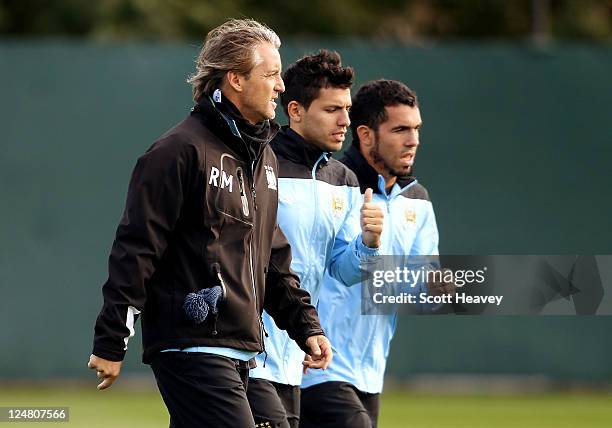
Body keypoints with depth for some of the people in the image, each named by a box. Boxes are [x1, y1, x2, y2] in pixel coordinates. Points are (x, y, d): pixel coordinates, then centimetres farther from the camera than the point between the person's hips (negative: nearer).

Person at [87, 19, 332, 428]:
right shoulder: (182, 150, -10)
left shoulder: (264, 156, 18)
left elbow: (273, 258, 25)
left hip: (242, 353, 9)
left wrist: (306, 327, 15)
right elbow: (136, 250, -12)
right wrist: (111, 344, -13)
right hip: (191, 346, -9)